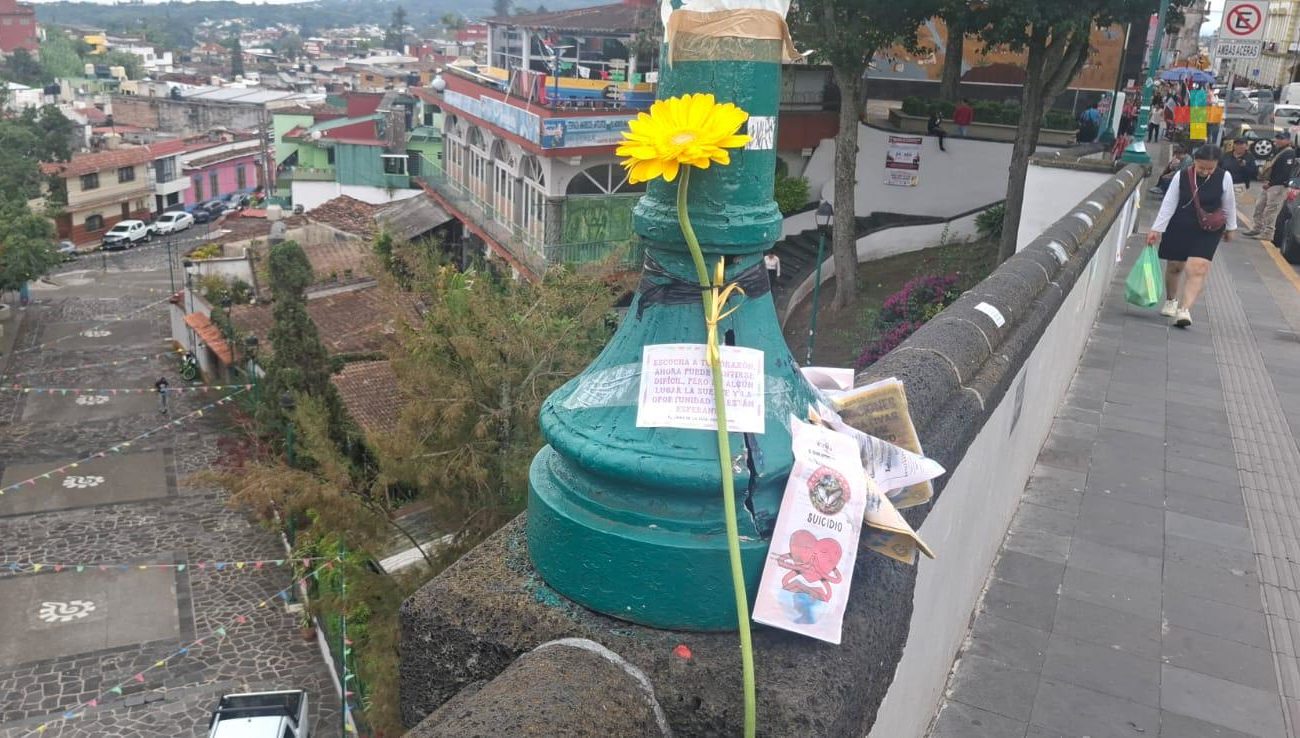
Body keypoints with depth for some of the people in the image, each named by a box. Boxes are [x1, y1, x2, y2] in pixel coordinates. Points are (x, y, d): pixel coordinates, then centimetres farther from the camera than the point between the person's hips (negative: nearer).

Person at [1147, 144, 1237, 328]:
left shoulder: (1224, 177, -9)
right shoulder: (1181, 176, -10)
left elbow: (1228, 204, 5)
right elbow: (1168, 204, -6)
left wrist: (1230, 228, 14)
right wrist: (1156, 229, -9)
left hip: (1208, 231, -1)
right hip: (1179, 228, 1)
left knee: (1198, 269, -15)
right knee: (1174, 266, 13)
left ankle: (1184, 310, -21)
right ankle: (1170, 300, 38)